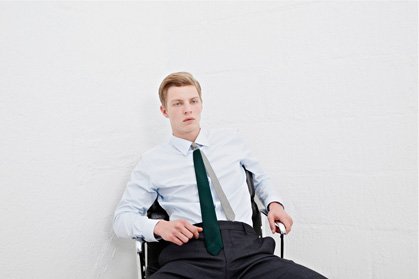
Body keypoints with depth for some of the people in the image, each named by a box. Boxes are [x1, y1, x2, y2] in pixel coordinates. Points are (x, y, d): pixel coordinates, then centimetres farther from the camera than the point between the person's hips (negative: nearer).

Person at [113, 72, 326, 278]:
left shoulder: (231, 142, 20)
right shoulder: (152, 162, 12)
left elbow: (260, 177, 36)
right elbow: (122, 218, 11)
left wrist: (274, 203, 13)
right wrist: (159, 227, -10)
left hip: (246, 248, 2)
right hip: (191, 253, -2)